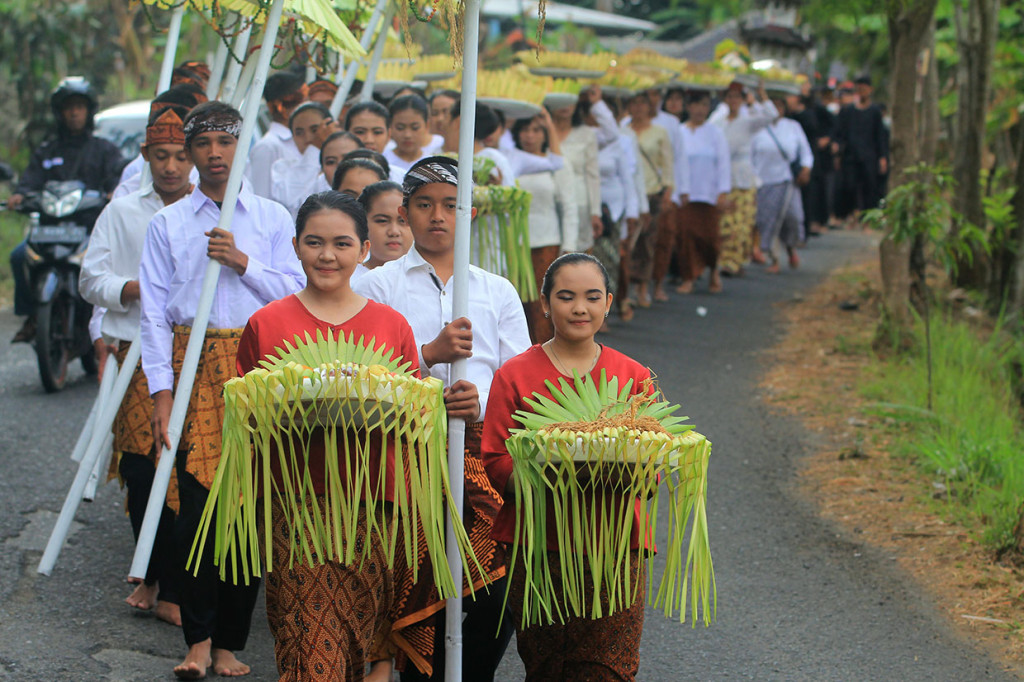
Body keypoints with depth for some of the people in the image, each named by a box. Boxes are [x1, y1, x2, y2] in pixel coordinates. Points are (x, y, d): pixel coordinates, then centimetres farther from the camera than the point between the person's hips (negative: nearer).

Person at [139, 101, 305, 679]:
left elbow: (296, 294, 4)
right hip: (194, 365, 0)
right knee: (197, 501, -8)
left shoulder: (273, 218, 11)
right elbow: (155, 311, 4)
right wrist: (161, 392, -4)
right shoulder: (168, 223, 10)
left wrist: (243, 263, -10)